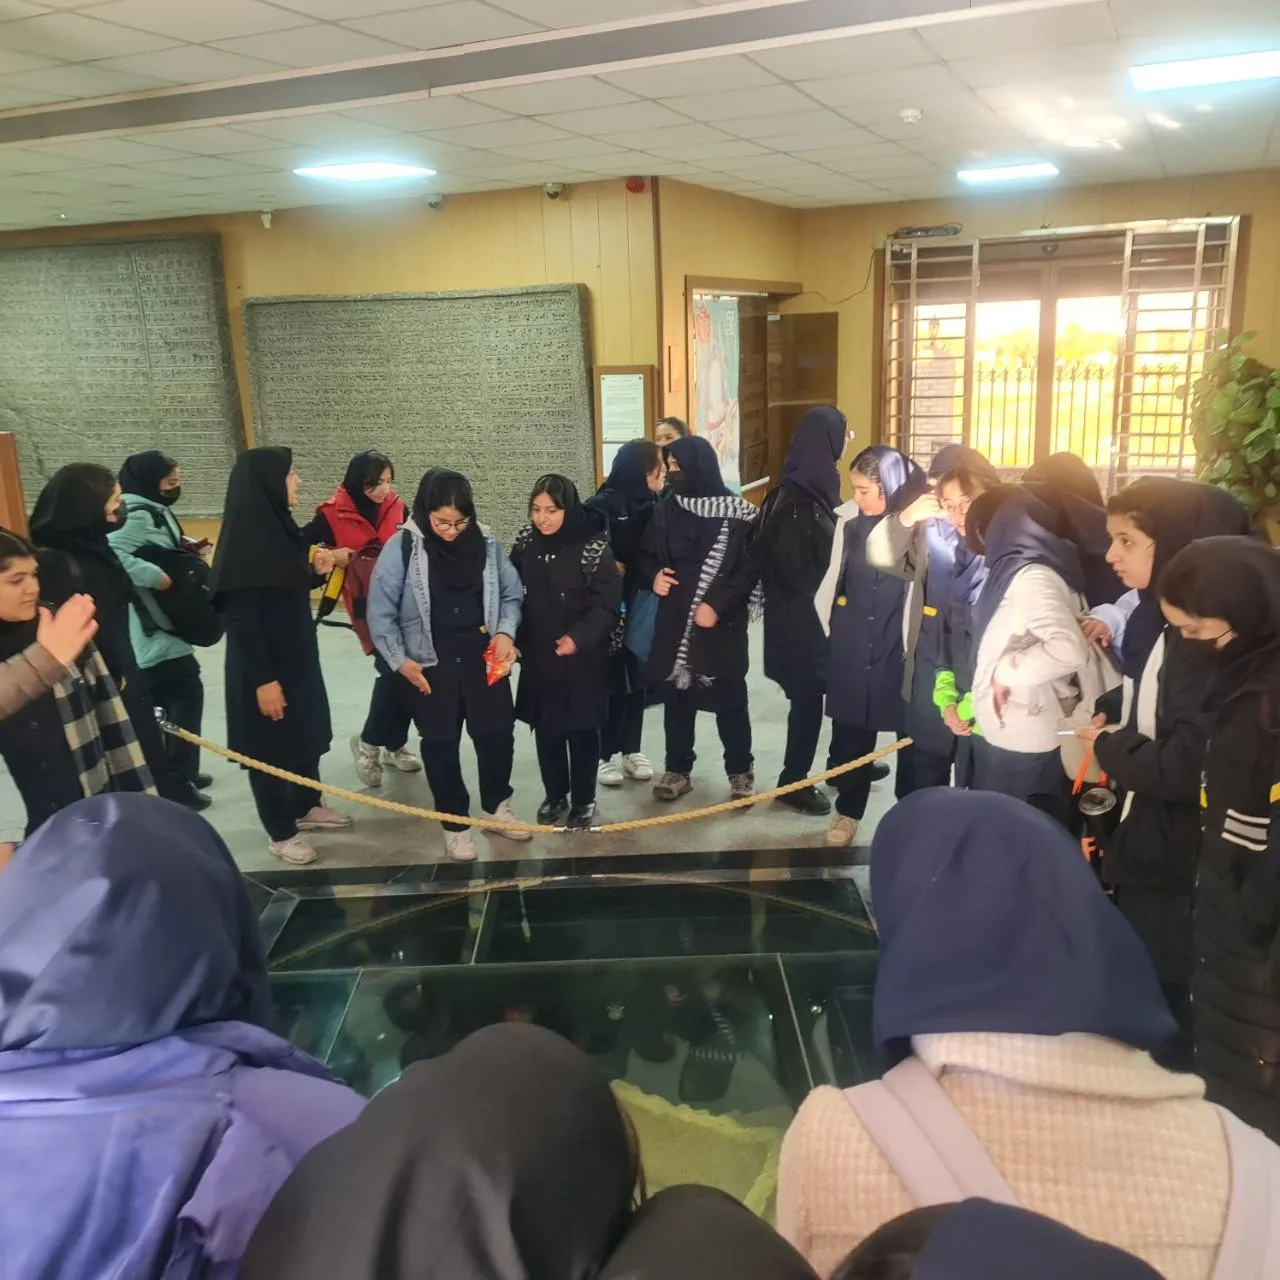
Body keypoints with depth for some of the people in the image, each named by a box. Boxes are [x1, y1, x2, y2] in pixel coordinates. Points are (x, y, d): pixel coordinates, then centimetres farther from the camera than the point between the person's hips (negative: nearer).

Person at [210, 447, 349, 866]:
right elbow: (240, 618, -23)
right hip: (263, 667, -9)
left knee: (308, 734, 20)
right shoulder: (244, 542, -22)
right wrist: (263, 680, -23)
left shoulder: (281, 528, 5)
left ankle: (307, 807, 40)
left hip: (299, 658, 9)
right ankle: (281, 833, 22)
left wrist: (316, 572, -3)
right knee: (271, 746, 7)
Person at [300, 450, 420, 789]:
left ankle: (394, 745, 26)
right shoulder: (334, 514, -8)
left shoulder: (396, 506, 4)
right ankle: (368, 742, 7)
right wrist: (331, 557, -16)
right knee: (393, 669, -15)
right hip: (367, 604, -5)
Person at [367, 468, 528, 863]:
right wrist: (398, 660, -11)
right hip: (428, 668, -2)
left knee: (497, 734, 11)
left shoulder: (486, 543, -4)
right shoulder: (401, 548, -12)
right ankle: (455, 821, 28)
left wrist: (505, 631, -11)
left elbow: (512, 594, 5)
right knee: (440, 745, 10)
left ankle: (498, 804, 36)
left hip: (484, 662, 2)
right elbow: (380, 612, -8)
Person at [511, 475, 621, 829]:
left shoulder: (592, 547, -14)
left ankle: (584, 800, 25)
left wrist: (579, 636, -24)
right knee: (545, 730, 14)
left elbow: (607, 603, -14)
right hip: (537, 658, 4)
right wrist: (513, 637, 0)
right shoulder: (525, 543, 0)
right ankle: (555, 795, 32)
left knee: (582, 730, 8)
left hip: (582, 660, -4)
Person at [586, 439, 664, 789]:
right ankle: (608, 754, 13)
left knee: (637, 677, 10)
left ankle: (631, 750, 21)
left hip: (644, 604, 5)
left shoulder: (653, 504, 6)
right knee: (615, 678, 1)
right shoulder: (603, 505, -11)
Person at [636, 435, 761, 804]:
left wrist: (717, 605, -18)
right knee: (676, 698, 10)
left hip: (723, 623, -4)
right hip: (674, 621, 4)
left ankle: (741, 771, 21)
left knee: (730, 699, 5)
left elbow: (750, 568, -10)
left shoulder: (739, 514, -7)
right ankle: (677, 770, 24)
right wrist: (653, 577, -8)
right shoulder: (666, 511, 7)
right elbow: (646, 556, 14)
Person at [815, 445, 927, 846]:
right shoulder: (849, 519, -2)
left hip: (906, 649, -3)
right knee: (849, 734, 13)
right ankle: (848, 811, 31)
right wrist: (830, 626, 11)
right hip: (852, 648, 3)